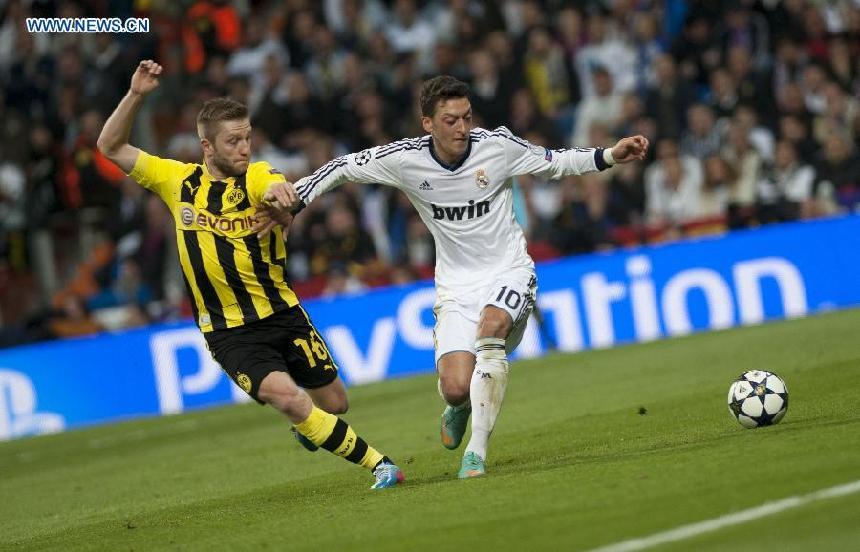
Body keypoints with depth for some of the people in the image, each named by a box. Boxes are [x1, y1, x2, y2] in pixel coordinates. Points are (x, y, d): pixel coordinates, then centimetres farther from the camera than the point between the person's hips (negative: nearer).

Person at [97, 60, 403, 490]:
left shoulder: (258, 176, -7)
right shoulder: (179, 181, 0)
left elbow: (284, 198, -31)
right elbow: (111, 147, 4)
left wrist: (278, 194, -56)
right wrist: (136, 95, -10)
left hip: (281, 313, 1)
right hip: (229, 331, -1)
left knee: (333, 402, 9)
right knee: (286, 396, -21)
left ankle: (309, 424, 46)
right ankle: (377, 464, -11)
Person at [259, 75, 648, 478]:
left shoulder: (497, 145, -11)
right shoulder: (406, 159, -11)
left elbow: (556, 163, 4)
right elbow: (341, 168, 2)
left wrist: (610, 156, -8)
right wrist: (291, 203, -7)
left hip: (509, 271, -1)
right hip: (456, 284, 1)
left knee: (490, 327, -35)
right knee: (455, 388, -16)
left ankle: (477, 451, -30)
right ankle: (459, 406, 28)